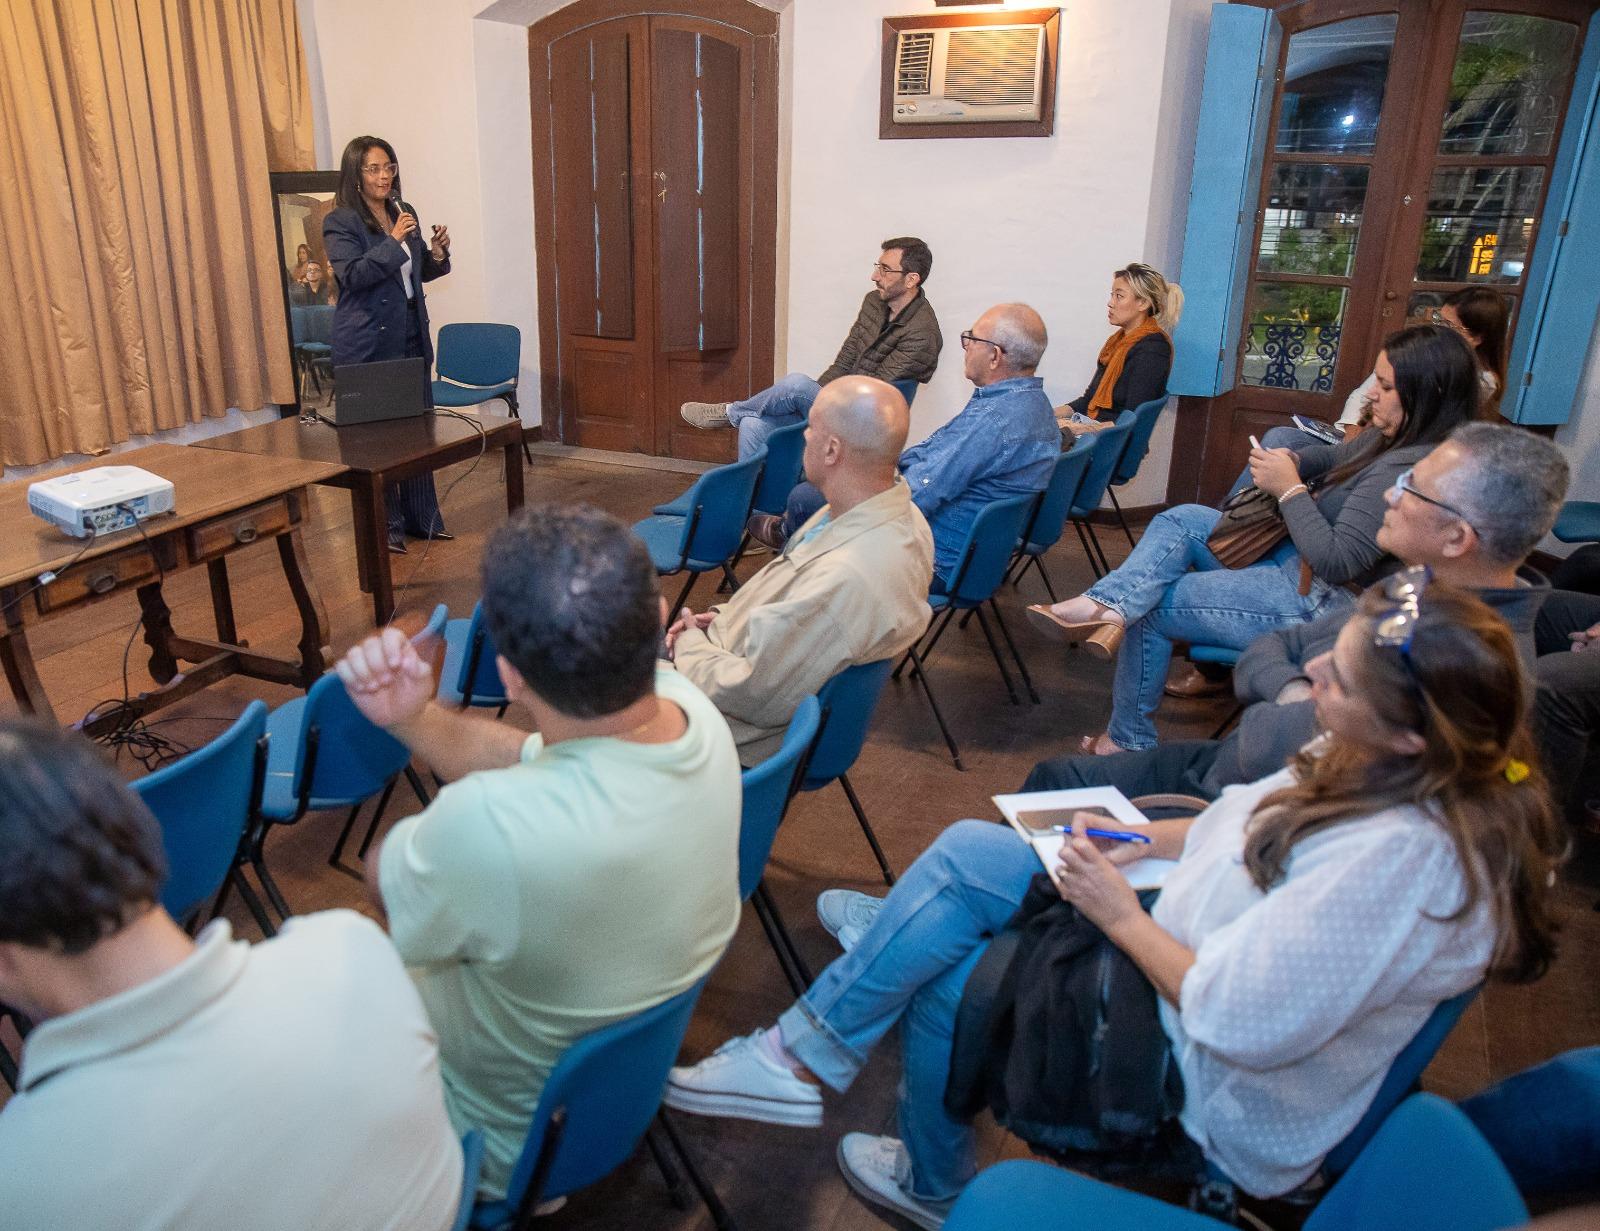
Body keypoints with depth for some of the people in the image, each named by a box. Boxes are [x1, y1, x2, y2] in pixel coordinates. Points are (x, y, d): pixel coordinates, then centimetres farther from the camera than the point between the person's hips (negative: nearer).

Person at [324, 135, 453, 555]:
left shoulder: (404, 212, 11)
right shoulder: (339, 222, -6)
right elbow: (353, 275, -18)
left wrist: (437, 255, -2)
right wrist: (393, 241, -23)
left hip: (412, 335, 6)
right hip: (368, 343, -6)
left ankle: (422, 519, 20)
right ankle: (385, 527, 10)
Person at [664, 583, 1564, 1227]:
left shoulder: (1403, 858, -35)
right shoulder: (1415, 774, -8)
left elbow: (1237, 1019, -33)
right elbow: (1267, 827, 8)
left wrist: (1125, 918, -20)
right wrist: (1151, 837, -4)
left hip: (1213, 1097, -8)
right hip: (1194, 954, 8)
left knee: (944, 974, -5)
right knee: (968, 850, -3)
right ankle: (804, 1053, 6)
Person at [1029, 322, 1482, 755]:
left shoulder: (1406, 469, -28)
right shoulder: (1395, 439, 3)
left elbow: (1336, 561, -30)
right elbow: (1337, 456, 22)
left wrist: (1290, 489, -19)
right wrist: (1293, 463, -1)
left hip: (1314, 605, -11)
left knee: (1151, 606, -2)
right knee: (1181, 519, 8)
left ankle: (1130, 741, 13)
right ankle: (1108, 607, -14)